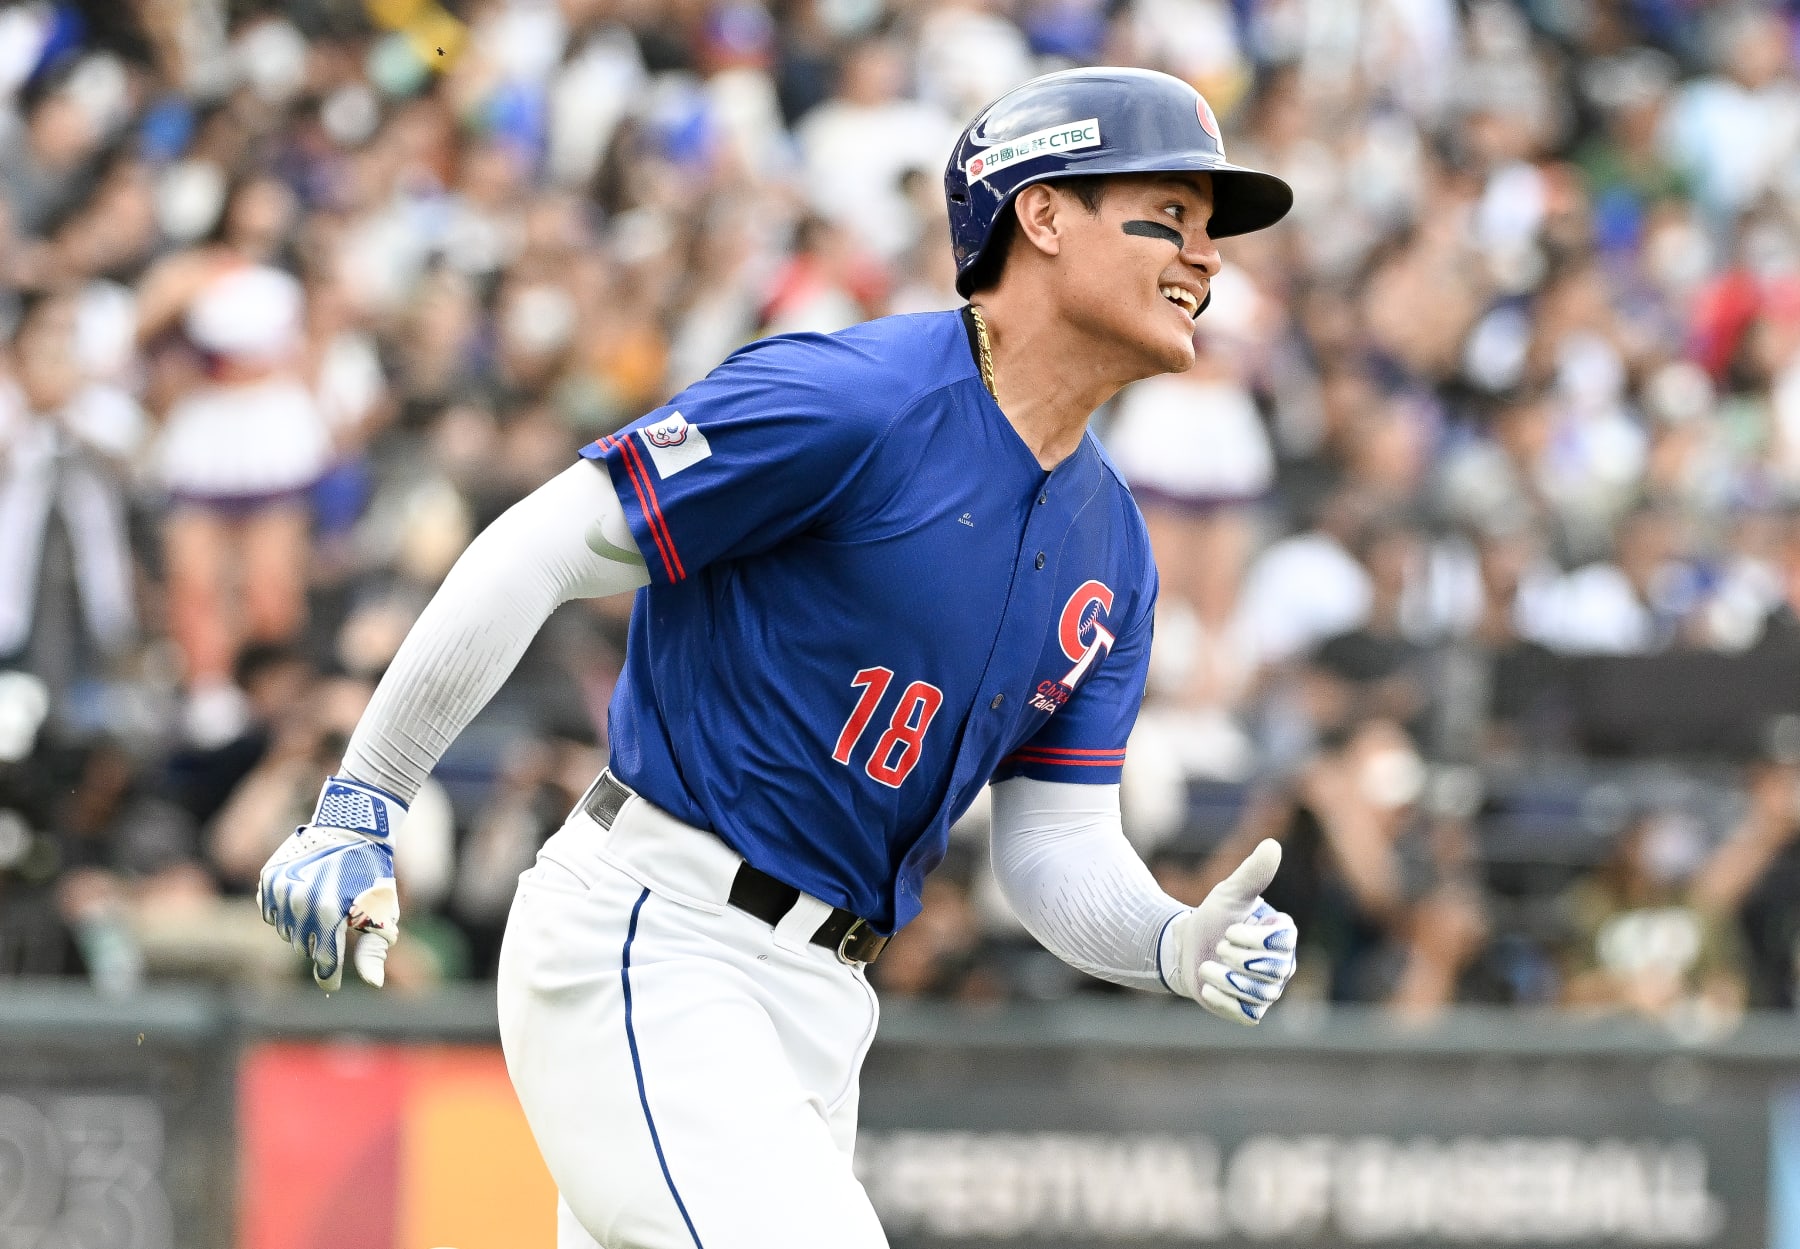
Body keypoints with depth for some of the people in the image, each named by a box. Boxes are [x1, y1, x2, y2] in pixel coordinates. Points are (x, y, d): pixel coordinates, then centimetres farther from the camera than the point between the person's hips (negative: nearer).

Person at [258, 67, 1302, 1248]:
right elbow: (537, 554, -13)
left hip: (814, 1009, 9)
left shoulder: (1111, 552, 11)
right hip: (644, 948, -9)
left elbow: (1060, 847, 12)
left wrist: (1178, 945, -11)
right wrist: (361, 810, -14)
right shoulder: (852, 400, -14)